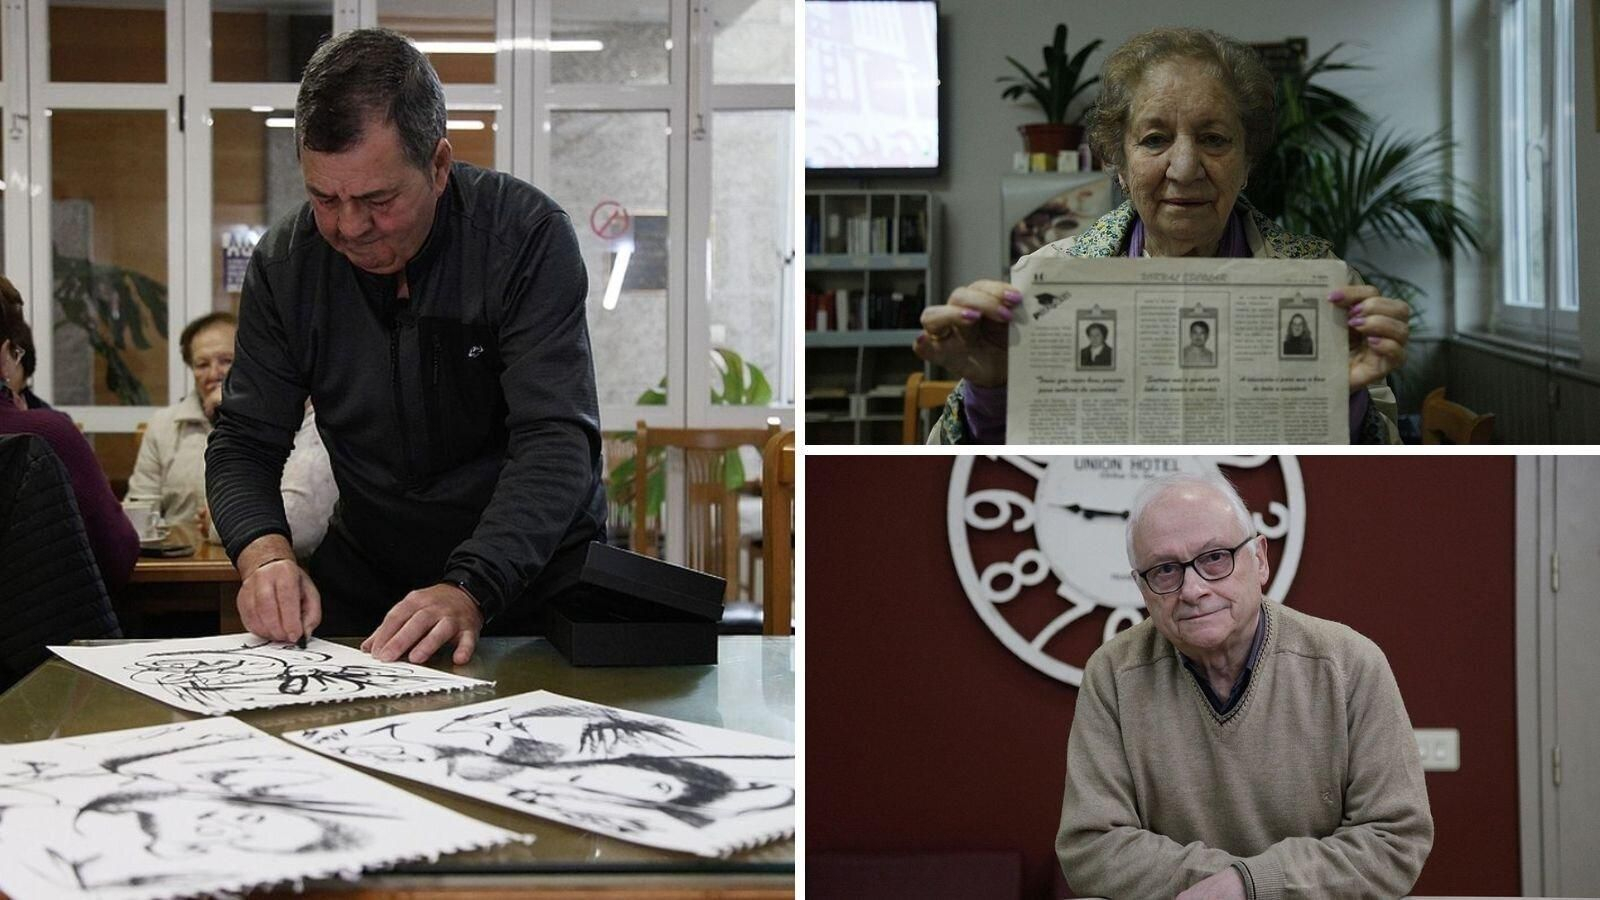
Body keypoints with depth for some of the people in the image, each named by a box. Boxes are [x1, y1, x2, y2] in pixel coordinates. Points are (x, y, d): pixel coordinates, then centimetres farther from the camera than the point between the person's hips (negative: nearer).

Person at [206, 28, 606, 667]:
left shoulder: (528, 236, -16)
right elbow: (242, 444, 0)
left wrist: (469, 591, -38)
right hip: (367, 576, 4)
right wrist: (265, 555, -23)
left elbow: (556, 444, -22)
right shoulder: (284, 262, -4)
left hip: (533, 571, -3)